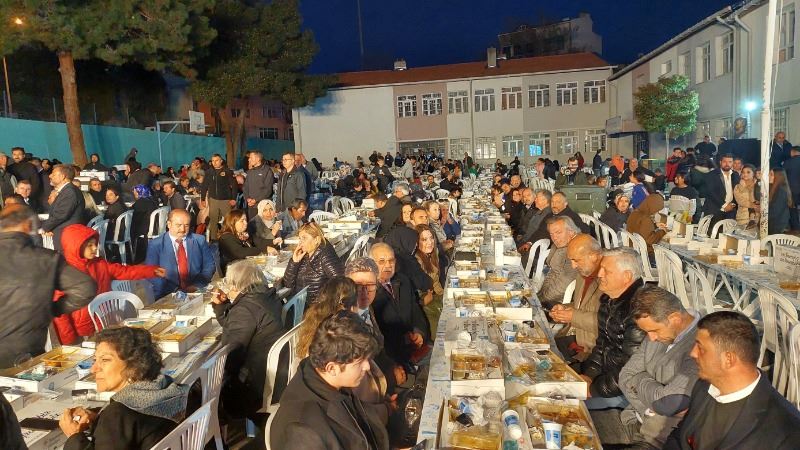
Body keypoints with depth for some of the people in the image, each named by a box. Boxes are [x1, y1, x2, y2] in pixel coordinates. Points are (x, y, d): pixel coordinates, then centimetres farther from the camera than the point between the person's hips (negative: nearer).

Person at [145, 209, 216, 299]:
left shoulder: (199, 240, 9)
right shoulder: (155, 245, 4)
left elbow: (210, 266, 8)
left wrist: (197, 285, -8)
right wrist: (174, 290, -15)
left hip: (197, 292, 1)